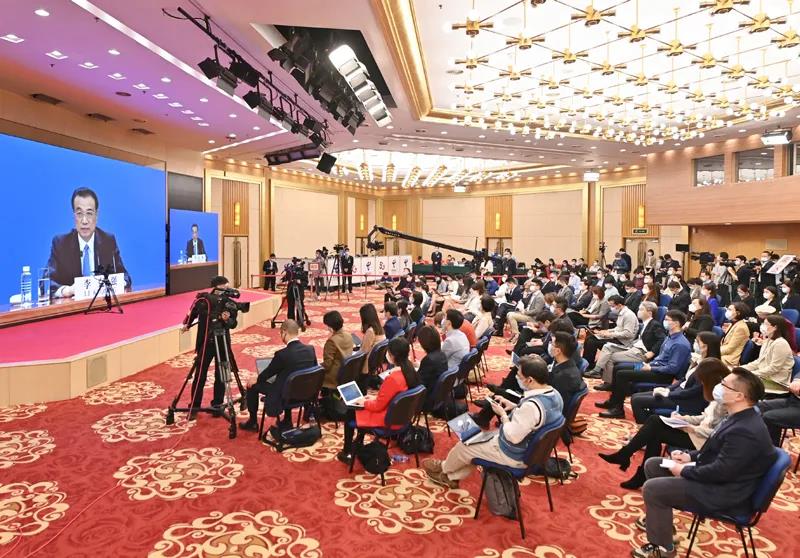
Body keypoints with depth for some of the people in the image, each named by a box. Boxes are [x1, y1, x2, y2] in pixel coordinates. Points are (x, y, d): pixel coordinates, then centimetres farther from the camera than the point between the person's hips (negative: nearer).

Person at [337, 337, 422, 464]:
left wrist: (364, 402, -3)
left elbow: (378, 406, -21)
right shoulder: (409, 370, -7)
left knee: (350, 414, 12)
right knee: (361, 409, 26)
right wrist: (373, 398, 9)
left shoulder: (393, 378, -33)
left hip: (387, 419, -8)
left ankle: (347, 453, 26)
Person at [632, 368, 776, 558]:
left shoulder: (745, 431, -29)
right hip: (716, 477, 10)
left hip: (723, 493, -10)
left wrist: (684, 471, -15)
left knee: (652, 488, -17)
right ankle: (658, 518, 29)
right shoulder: (741, 419, 5)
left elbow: (720, 471, -28)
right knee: (652, 464, 12)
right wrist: (690, 456, 4)